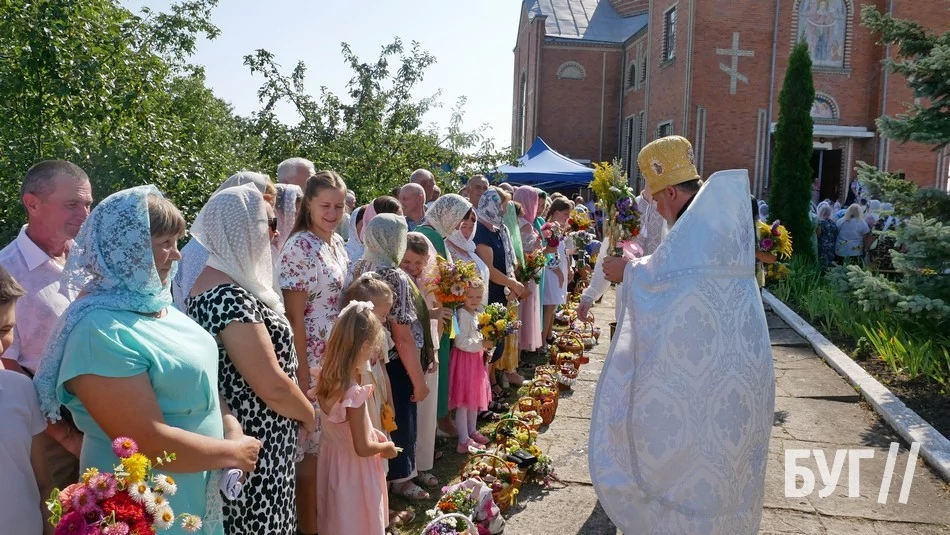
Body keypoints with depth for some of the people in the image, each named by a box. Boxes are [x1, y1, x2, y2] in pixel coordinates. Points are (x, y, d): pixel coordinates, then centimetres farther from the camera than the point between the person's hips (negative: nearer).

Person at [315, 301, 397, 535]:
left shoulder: (327, 380, -8)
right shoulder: (354, 394, -31)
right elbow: (363, 448, -25)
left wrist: (371, 431, 5)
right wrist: (386, 447, -8)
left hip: (333, 461, 7)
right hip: (354, 471, -7)